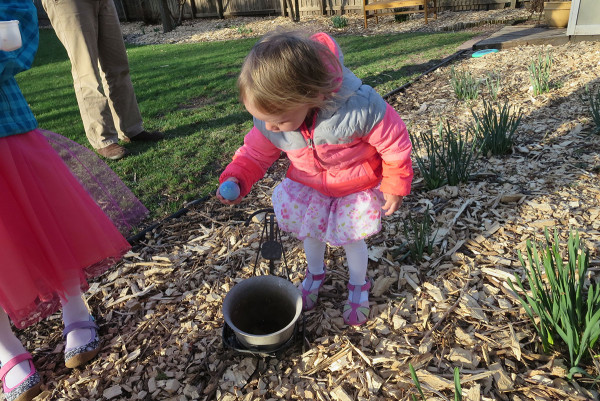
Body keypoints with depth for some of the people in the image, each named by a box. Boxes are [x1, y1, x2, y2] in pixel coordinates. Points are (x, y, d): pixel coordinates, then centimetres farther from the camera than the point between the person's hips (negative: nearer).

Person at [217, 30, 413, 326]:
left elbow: (394, 142, -24)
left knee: (351, 238, 10)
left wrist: (394, 187, -13)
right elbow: (255, 153, -8)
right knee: (308, 230, 17)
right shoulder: (270, 120, -25)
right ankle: (315, 273, 49)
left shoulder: (360, 108, -40)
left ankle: (358, 285, 41)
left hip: (356, 186, -3)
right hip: (308, 184, 4)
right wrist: (236, 178, -26)